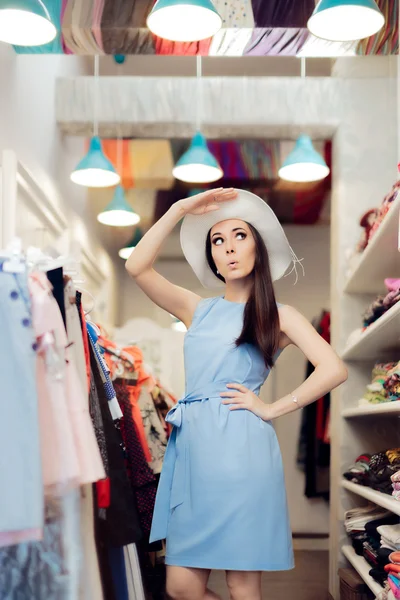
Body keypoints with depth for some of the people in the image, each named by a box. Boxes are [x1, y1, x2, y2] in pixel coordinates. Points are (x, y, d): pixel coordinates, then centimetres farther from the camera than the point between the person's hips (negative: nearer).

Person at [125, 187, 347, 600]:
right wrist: (181, 210, 4)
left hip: (240, 447, -4)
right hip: (192, 444, 4)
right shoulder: (198, 310, 16)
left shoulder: (279, 317, 7)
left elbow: (334, 369, -6)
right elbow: (136, 266, 4)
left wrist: (271, 409, -6)